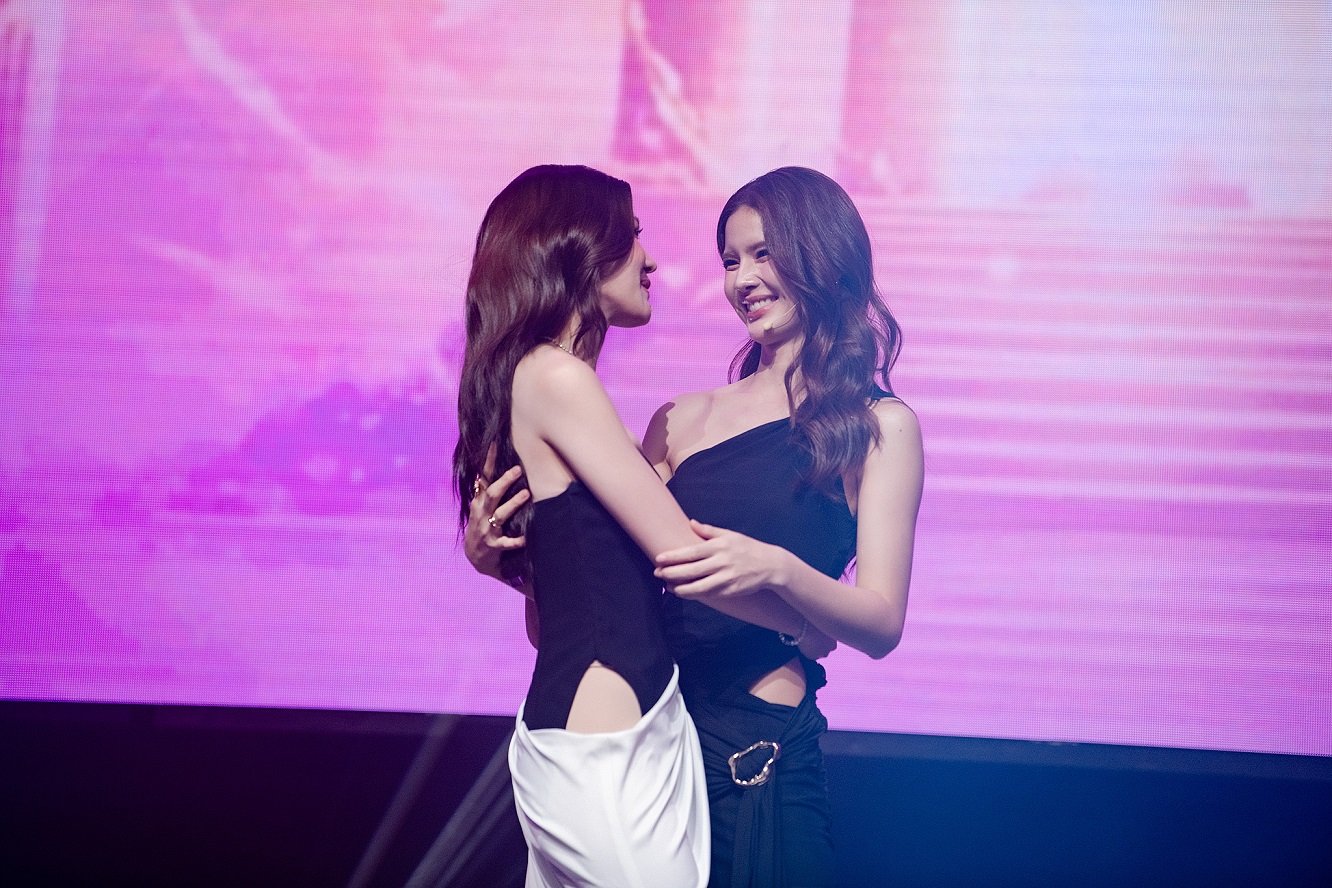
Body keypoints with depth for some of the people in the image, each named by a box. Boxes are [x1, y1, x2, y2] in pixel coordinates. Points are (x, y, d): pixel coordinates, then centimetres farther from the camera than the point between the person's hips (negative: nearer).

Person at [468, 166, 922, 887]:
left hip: (762, 756, -3)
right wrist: (501, 555, -11)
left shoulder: (879, 424, 0)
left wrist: (778, 571, -27)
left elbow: (881, 624, -9)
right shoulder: (684, 419, 9)